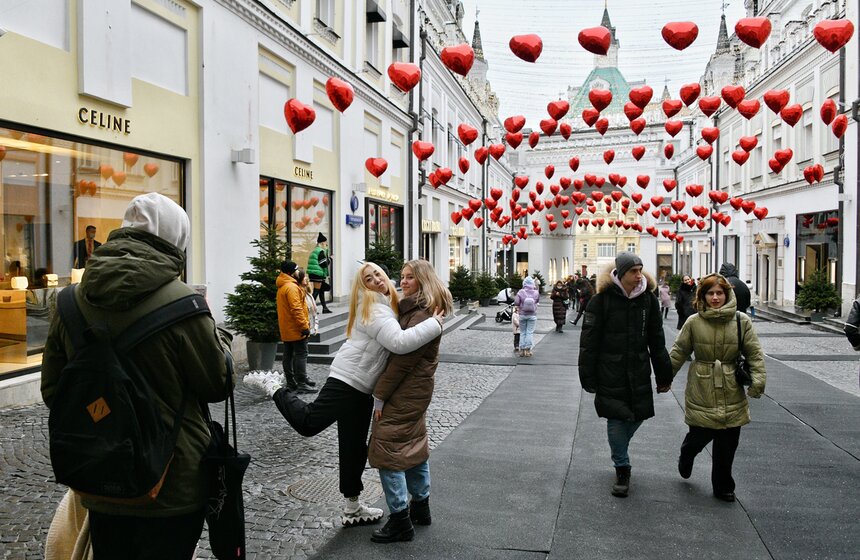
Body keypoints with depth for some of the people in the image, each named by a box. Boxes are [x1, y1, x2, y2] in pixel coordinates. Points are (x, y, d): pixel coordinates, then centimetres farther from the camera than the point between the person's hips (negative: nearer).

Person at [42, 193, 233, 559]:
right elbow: (218, 385, -10)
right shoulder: (180, 301, -21)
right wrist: (216, 333, 6)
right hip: (171, 488, -5)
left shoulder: (72, 300, -3)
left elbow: (52, 391, 7)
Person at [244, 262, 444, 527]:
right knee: (308, 422, -14)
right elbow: (399, 343, -30)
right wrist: (435, 324, -25)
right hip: (348, 380, -9)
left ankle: (352, 509, 28)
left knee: (355, 446, 16)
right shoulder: (374, 309, -17)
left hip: (362, 388, 10)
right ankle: (273, 386, 9)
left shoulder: (387, 305, 15)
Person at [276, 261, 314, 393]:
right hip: (295, 329, -10)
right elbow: (296, 309, -24)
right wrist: (305, 326, -21)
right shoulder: (291, 287, -18)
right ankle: (301, 384, -7)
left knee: (288, 355, 12)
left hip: (286, 330, 10)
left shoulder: (282, 287, 15)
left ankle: (290, 382, 18)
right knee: (301, 354, -7)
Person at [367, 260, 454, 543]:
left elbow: (402, 360, -23)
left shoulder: (421, 315, -20)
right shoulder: (414, 309, 12)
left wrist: (379, 395, -17)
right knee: (414, 445, 19)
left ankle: (400, 521, 1)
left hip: (403, 392, -10)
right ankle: (420, 506, 32)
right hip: (416, 391, 10)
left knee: (387, 451, -6)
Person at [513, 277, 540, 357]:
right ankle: (528, 350, 3)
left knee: (522, 333, 10)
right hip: (532, 315, 0)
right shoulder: (536, 293, -8)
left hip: (522, 315, 0)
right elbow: (538, 301, 8)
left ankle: (522, 350, 10)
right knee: (529, 333, 5)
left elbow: (516, 302, -14)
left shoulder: (521, 292, -11)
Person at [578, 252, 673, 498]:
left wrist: (663, 375, 10)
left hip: (639, 373, 4)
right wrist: (589, 378, -7)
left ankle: (619, 450, 40)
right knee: (616, 420, 1)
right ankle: (622, 469, 18)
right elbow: (589, 342, -7)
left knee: (637, 416, 10)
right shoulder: (602, 300, -11)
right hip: (611, 373, -4)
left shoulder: (648, 299, 2)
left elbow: (657, 340, 9)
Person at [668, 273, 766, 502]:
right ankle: (686, 457, 38)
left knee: (727, 445, 7)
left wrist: (758, 380, -9)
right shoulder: (694, 322, -2)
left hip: (732, 394, 1)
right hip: (701, 393, -1)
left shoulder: (742, 321, -1)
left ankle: (723, 487, 26)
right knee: (699, 436, 2)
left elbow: (755, 354, 2)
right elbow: (679, 352, 5)